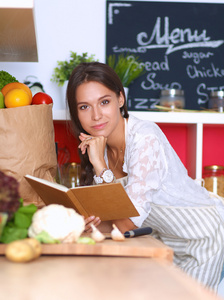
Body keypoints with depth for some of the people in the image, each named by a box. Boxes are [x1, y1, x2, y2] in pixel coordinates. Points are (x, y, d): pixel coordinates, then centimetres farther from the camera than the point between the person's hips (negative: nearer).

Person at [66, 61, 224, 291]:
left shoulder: (145, 139, -29)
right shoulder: (98, 144, -6)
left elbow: (129, 222, -32)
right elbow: (113, 222, -6)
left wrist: (99, 165, -29)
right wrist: (90, 223, -28)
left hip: (202, 236, -7)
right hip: (164, 239, 7)